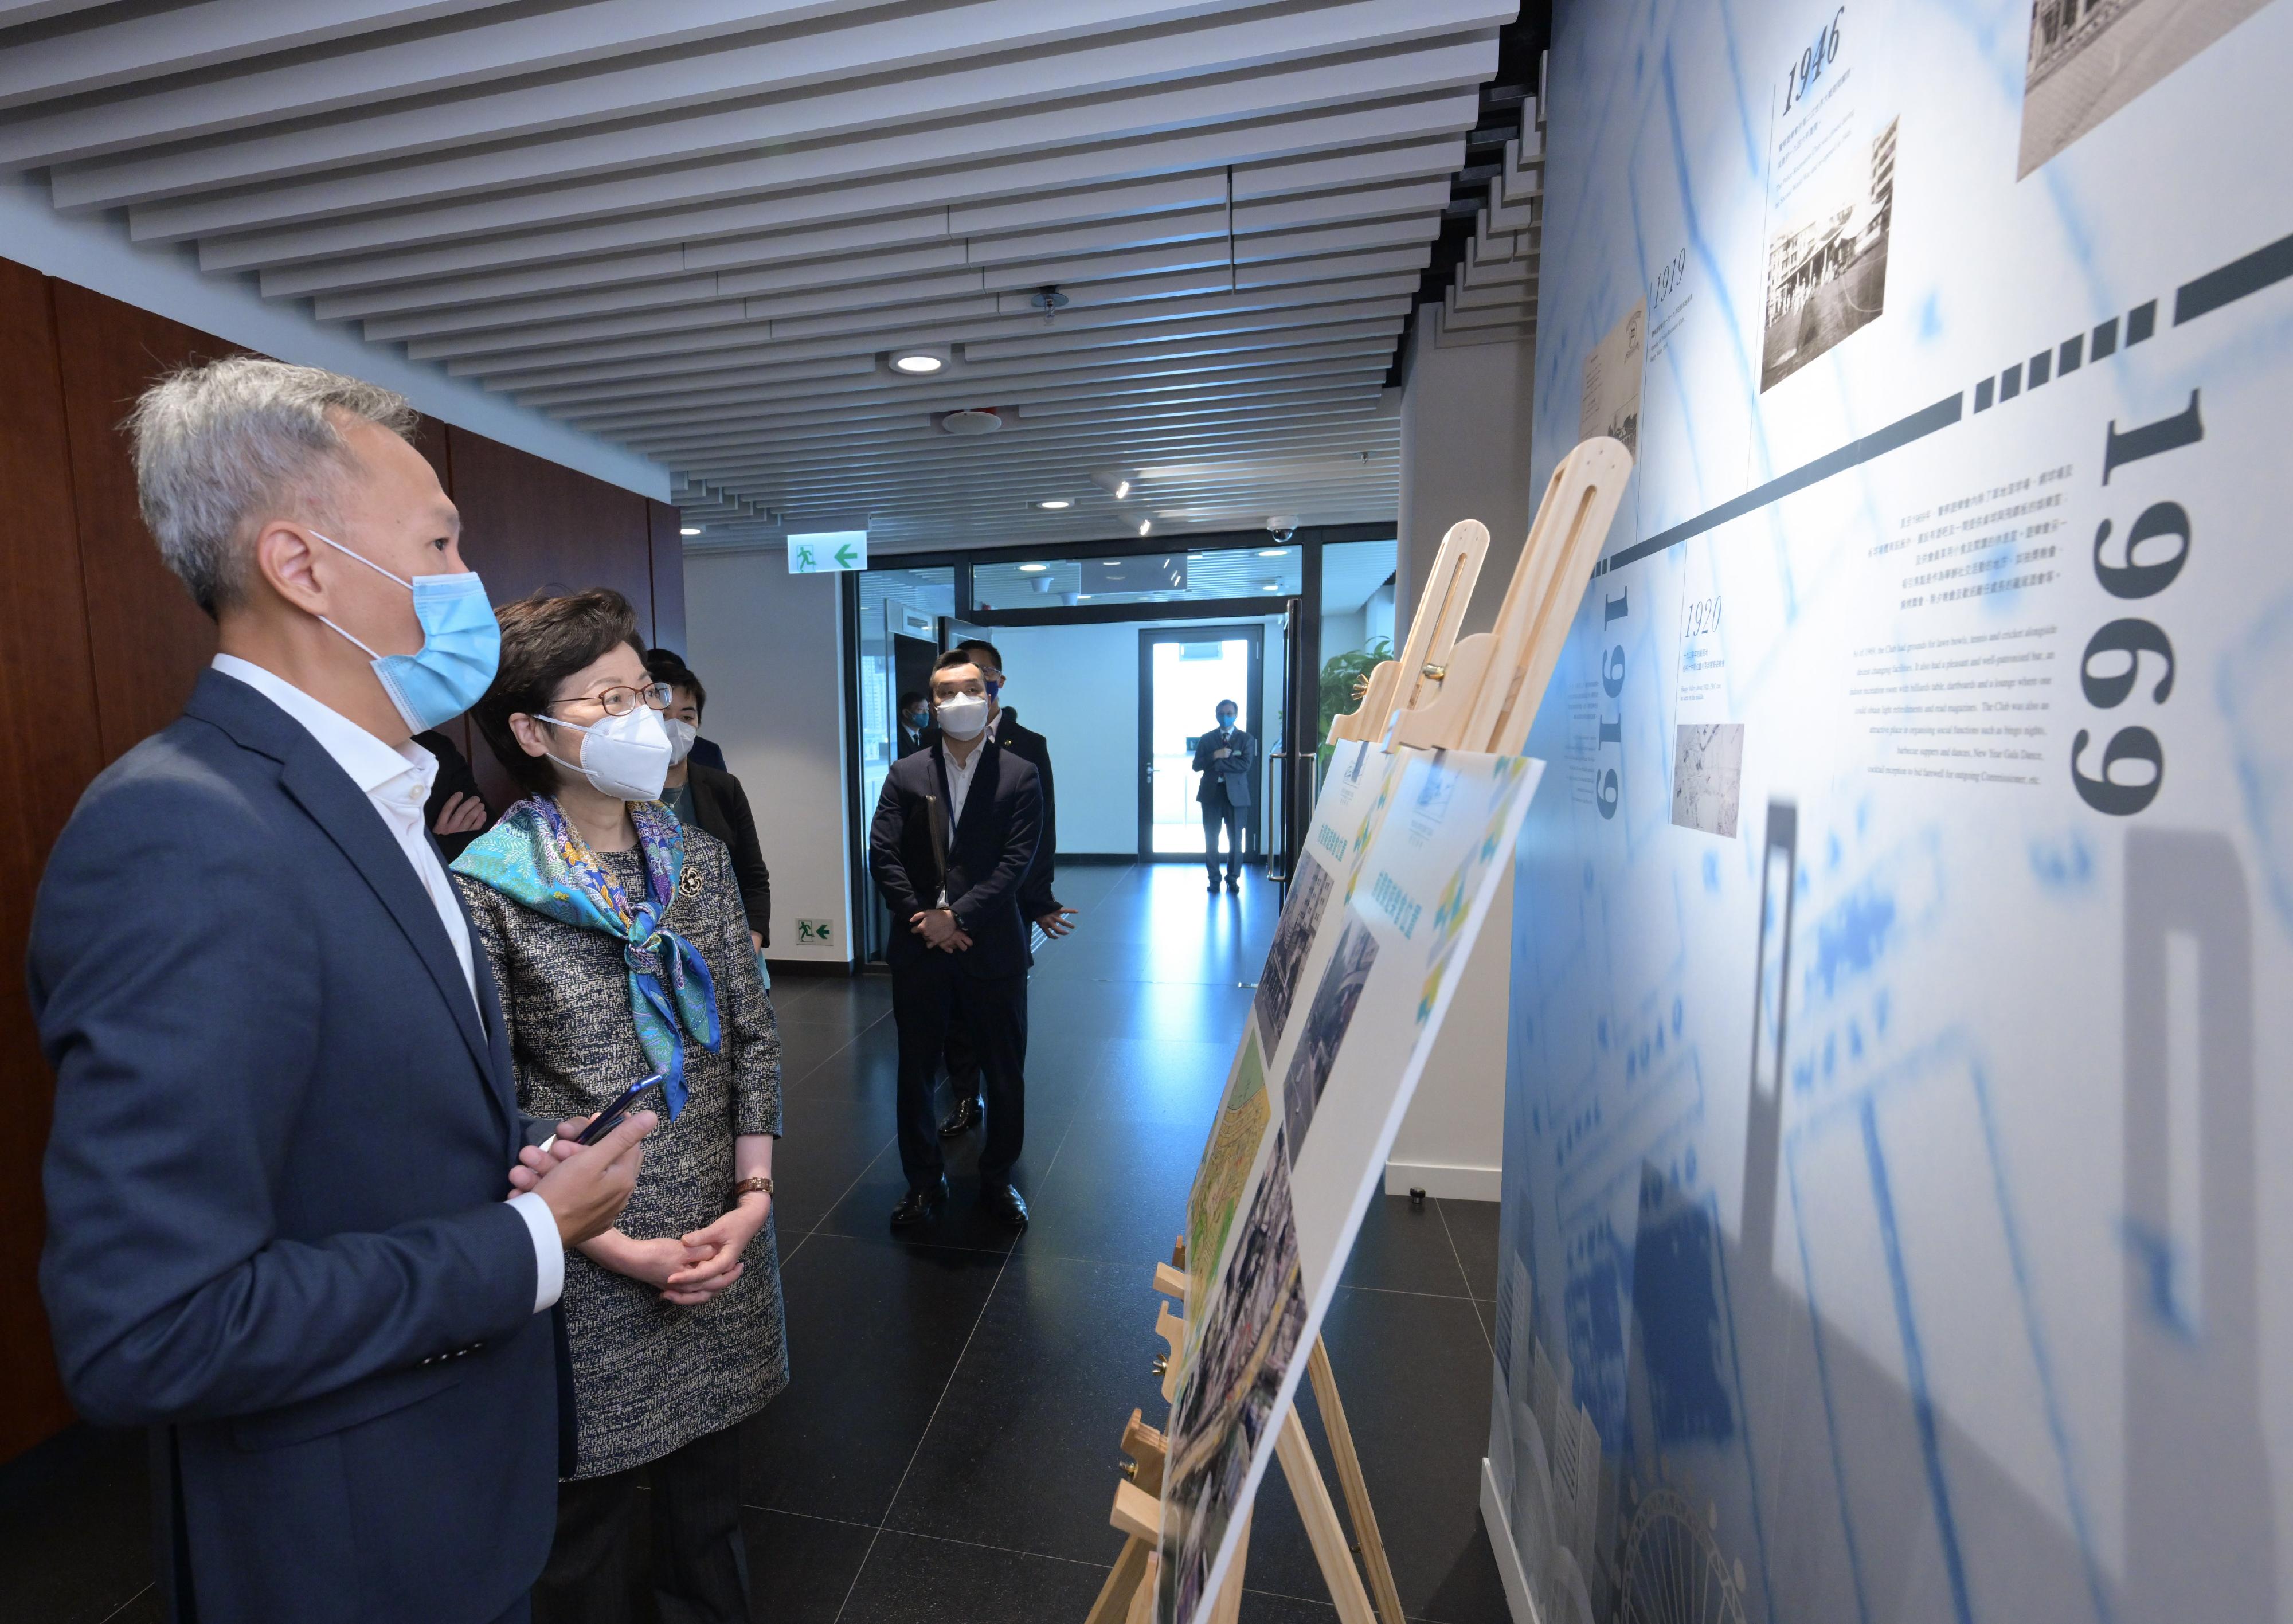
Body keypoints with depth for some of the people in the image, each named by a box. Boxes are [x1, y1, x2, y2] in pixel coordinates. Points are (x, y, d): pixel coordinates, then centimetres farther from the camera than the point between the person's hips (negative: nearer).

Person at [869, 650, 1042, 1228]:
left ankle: (998, 1179, 31)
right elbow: (883, 855, -1)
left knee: (1005, 1074, 10)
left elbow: (1017, 860, -10)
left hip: (993, 947, -1)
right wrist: (922, 920, -12)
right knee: (915, 1072, 14)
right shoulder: (905, 775, 5)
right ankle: (924, 1181, 33)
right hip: (919, 948, 2)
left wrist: (957, 916, -16)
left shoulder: (1020, 776, -1)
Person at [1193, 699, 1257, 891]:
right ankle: (1214, 879, 12)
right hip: (1211, 794, 1)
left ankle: (1233, 879, 13)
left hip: (1236, 794, -1)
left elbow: (1245, 764, -10)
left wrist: (1216, 763, -13)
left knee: (1235, 839, 2)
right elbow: (1197, 765, 1)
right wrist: (1215, 756, -15)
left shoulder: (1246, 739, 5)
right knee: (1211, 838, 3)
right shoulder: (1206, 739, 10)